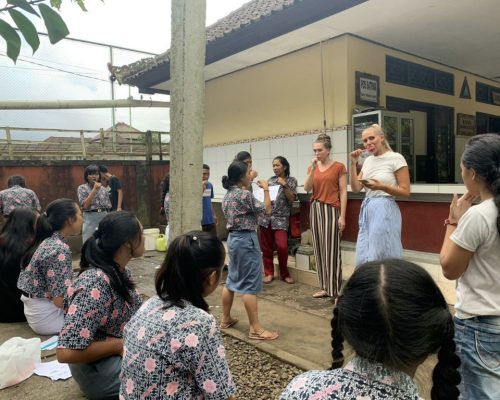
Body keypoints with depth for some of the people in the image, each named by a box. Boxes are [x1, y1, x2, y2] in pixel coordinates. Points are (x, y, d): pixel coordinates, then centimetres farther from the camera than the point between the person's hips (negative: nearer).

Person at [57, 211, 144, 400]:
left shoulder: (120, 271, -2)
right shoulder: (96, 284, -29)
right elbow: (66, 352, -30)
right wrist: (120, 345, -22)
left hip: (127, 352, 8)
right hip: (102, 370, -8)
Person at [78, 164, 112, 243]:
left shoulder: (103, 189, 9)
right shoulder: (82, 188, 0)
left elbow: (108, 207, 11)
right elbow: (84, 205, -13)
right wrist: (95, 189, -13)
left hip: (104, 218, 3)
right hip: (90, 218, -3)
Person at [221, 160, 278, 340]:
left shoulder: (228, 195, 10)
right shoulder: (244, 194, -17)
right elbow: (267, 209, -11)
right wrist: (266, 189, 1)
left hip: (233, 237, 9)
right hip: (246, 239, -9)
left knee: (232, 280, 17)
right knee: (250, 284, -5)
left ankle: (225, 319, 28)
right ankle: (256, 328, 0)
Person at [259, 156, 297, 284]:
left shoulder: (291, 181, 4)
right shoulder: (270, 180, 12)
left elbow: (291, 200, -5)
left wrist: (284, 185, -14)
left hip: (280, 218, -3)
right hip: (265, 217, 3)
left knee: (282, 246, -12)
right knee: (266, 247, 5)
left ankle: (284, 273, 8)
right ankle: (269, 272, 19)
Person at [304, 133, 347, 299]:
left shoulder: (339, 167, -3)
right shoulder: (312, 167, 11)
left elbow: (343, 192, -6)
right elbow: (307, 188, -1)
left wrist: (342, 216, -11)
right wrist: (313, 168, -10)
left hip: (331, 210, -5)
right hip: (315, 209, 5)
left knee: (331, 249, -4)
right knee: (319, 249, 8)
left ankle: (335, 290, 4)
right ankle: (324, 287, 16)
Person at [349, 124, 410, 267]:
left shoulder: (396, 158, -7)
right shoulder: (368, 160, 12)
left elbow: (405, 191, -9)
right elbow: (355, 188, 7)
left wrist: (381, 186, -22)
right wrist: (353, 164, 0)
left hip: (384, 210, -6)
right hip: (367, 210, 7)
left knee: (379, 256, -3)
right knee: (364, 256, 9)